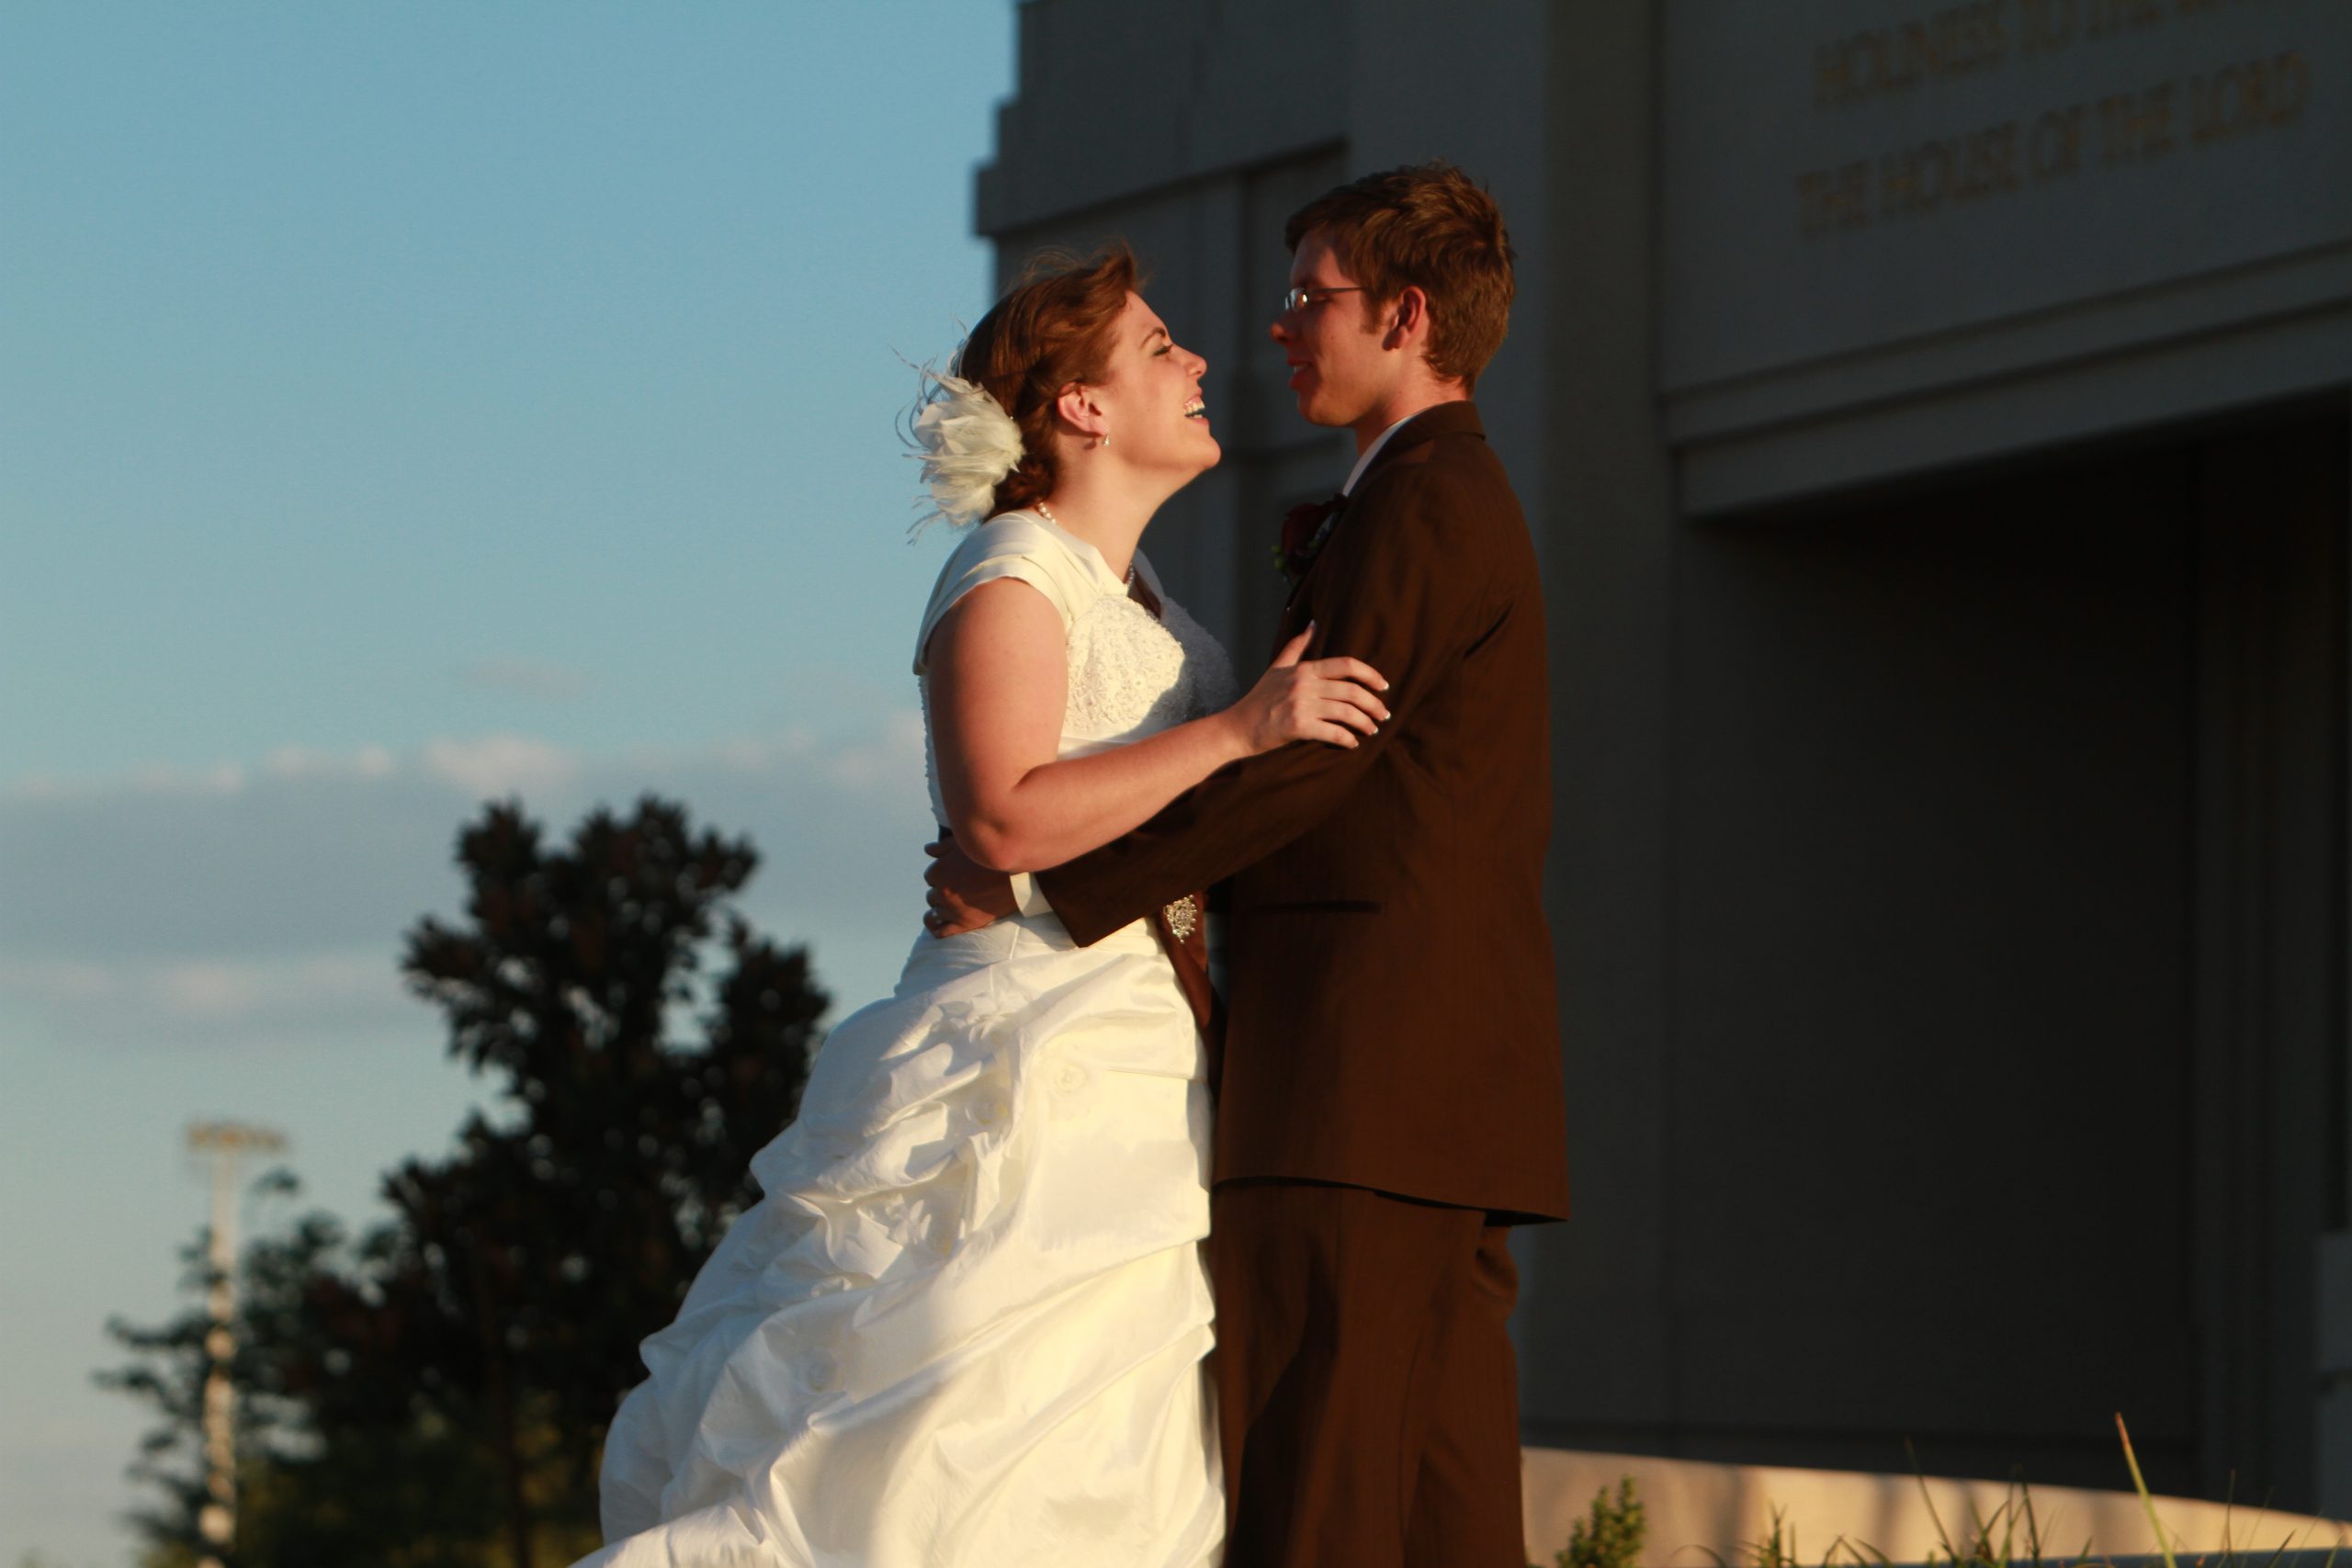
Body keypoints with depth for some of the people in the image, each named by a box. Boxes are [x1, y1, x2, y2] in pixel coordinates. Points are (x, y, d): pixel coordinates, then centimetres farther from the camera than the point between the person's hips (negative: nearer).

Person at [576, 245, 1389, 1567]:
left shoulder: (1137, 597, 20)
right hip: (1034, 1074, -9)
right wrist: (1240, 731, -24)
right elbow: (1004, 815, -24)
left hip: (1138, 1086, 9)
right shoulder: (1012, 582, -9)